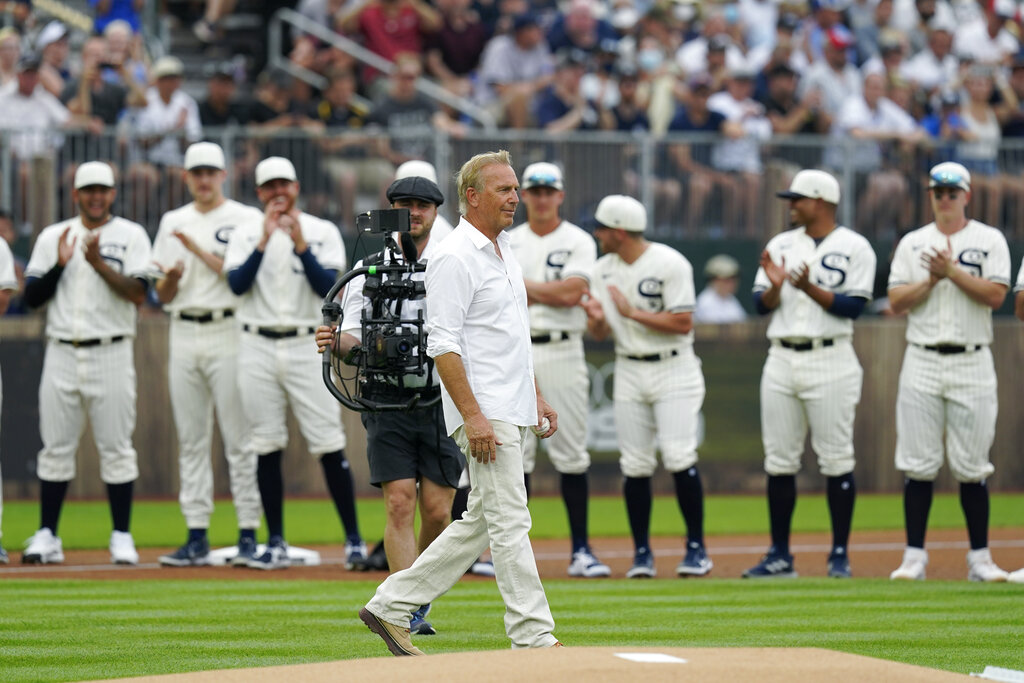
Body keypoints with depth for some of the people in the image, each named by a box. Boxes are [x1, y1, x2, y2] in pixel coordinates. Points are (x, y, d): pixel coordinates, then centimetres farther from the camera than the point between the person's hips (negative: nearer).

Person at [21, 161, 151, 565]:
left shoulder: (130, 235, 3)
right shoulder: (53, 237, 11)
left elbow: (138, 293, -9)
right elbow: (32, 297, 5)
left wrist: (99, 263, -19)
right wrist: (59, 265, -9)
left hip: (111, 354, -2)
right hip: (61, 354, 2)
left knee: (116, 448, -3)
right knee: (55, 447, 2)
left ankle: (122, 538, 2)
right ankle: (46, 536, 6)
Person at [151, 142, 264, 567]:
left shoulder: (246, 220, 2)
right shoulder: (173, 223, 16)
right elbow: (163, 295, 13)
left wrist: (198, 250, -15)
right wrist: (172, 277, -9)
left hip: (229, 330, -5)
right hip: (184, 336, 5)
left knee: (240, 438, -6)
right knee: (191, 439, 4)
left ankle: (249, 533, -4)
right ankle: (197, 536, 6)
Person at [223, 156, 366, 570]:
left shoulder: (323, 233, 4)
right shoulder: (246, 234, 7)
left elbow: (327, 287, -9)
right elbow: (237, 284, -9)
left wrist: (300, 243, -17)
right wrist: (265, 240, -17)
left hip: (307, 345, -1)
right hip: (258, 347, 2)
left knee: (329, 444, -6)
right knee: (266, 447, 2)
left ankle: (354, 540, 0)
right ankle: (276, 545, 8)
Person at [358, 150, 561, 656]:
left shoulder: (503, 252, 17)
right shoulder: (454, 258, -13)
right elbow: (442, 346, -19)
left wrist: (536, 397, 21)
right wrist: (473, 415, -24)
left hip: (513, 412, 10)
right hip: (483, 414, -10)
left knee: (482, 522, 12)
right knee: (509, 521, -9)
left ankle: (392, 606, 18)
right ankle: (533, 638, -8)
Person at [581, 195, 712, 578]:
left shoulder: (670, 265, -11)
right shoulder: (603, 271, 7)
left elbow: (683, 324, -17)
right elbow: (600, 334, 9)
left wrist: (632, 312, -19)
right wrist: (596, 319, -14)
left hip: (674, 370, -5)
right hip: (629, 372, 5)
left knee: (679, 457, -13)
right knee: (635, 464, 1)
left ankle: (696, 548, -5)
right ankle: (641, 553, 8)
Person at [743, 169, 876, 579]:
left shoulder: (854, 248, -1)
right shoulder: (781, 245, 14)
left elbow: (853, 306, -10)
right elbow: (761, 305, 9)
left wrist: (810, 288, -20)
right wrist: (775, 285, -11)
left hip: (830, 360, -5)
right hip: (781, 359, 5)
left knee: (835, 460, -4)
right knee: (779, 461, 4)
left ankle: (840, 555, 2)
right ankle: (780, 556, 9)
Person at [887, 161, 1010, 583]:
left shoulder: (989, 240, 5)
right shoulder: (912, 244, 11)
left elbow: (995, 295, -8)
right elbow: (896, 303, 3)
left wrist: (952, 272, -14)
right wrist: (930, 280, -10)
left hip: (972, 363, -2)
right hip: (922, 362, 2)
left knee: (972, 465, -1)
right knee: (918, 465, -1)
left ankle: (980, 560, 5)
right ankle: (914, 557, 3)